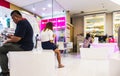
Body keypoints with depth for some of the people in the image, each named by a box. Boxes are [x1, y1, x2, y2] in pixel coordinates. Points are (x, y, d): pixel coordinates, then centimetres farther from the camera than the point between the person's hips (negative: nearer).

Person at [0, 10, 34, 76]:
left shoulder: (21, 23, -18)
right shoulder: (24, 21, 17)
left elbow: (17, 38, -24)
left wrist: (8, 40, -4)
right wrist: (12, 36, 12)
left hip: (24, 46, -11)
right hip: (25, 45, 11)